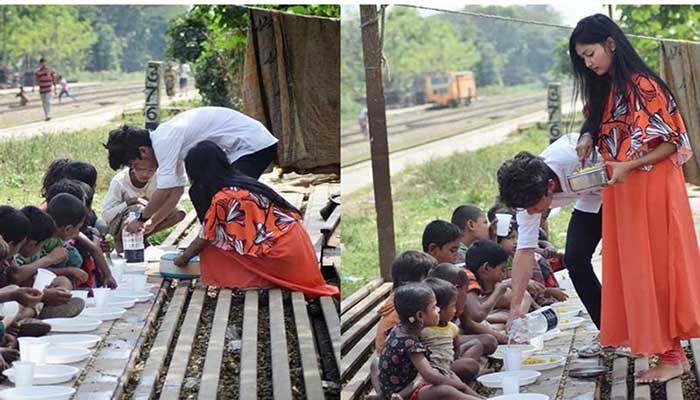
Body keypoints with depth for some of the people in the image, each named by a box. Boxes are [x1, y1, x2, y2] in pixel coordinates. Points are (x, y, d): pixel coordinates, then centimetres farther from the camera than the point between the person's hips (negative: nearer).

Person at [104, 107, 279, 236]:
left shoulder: (165, 140, -21)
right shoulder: (167, 139, 10)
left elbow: (164, 191, -21)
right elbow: (177, 189, 17)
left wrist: (142, 219, -7)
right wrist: (153, 223, 16)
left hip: (253, 145, -10)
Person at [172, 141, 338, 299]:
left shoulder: (223, 198, -15)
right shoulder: (240, 182, 11)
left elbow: (205, 239, -2)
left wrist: (183, 258, 16)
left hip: (280, 254, -8)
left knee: (214, 250, 1)